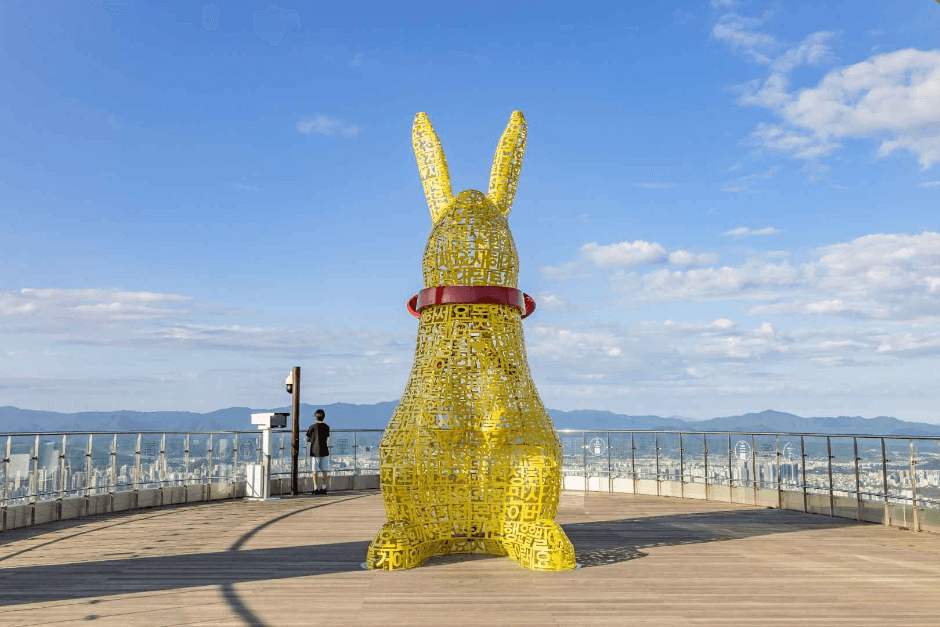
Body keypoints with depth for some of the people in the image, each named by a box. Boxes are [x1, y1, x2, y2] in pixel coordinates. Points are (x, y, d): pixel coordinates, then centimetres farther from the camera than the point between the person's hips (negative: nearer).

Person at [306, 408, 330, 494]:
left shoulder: (312, 427, -4)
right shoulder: (326, 427, 3)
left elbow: (307, 439, 1)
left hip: (315, 451, -2)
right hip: (324, 450, 2)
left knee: (315, 471, 2)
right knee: (324, 470, 5)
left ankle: (315, 488, -2)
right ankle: (323, 488, 5)